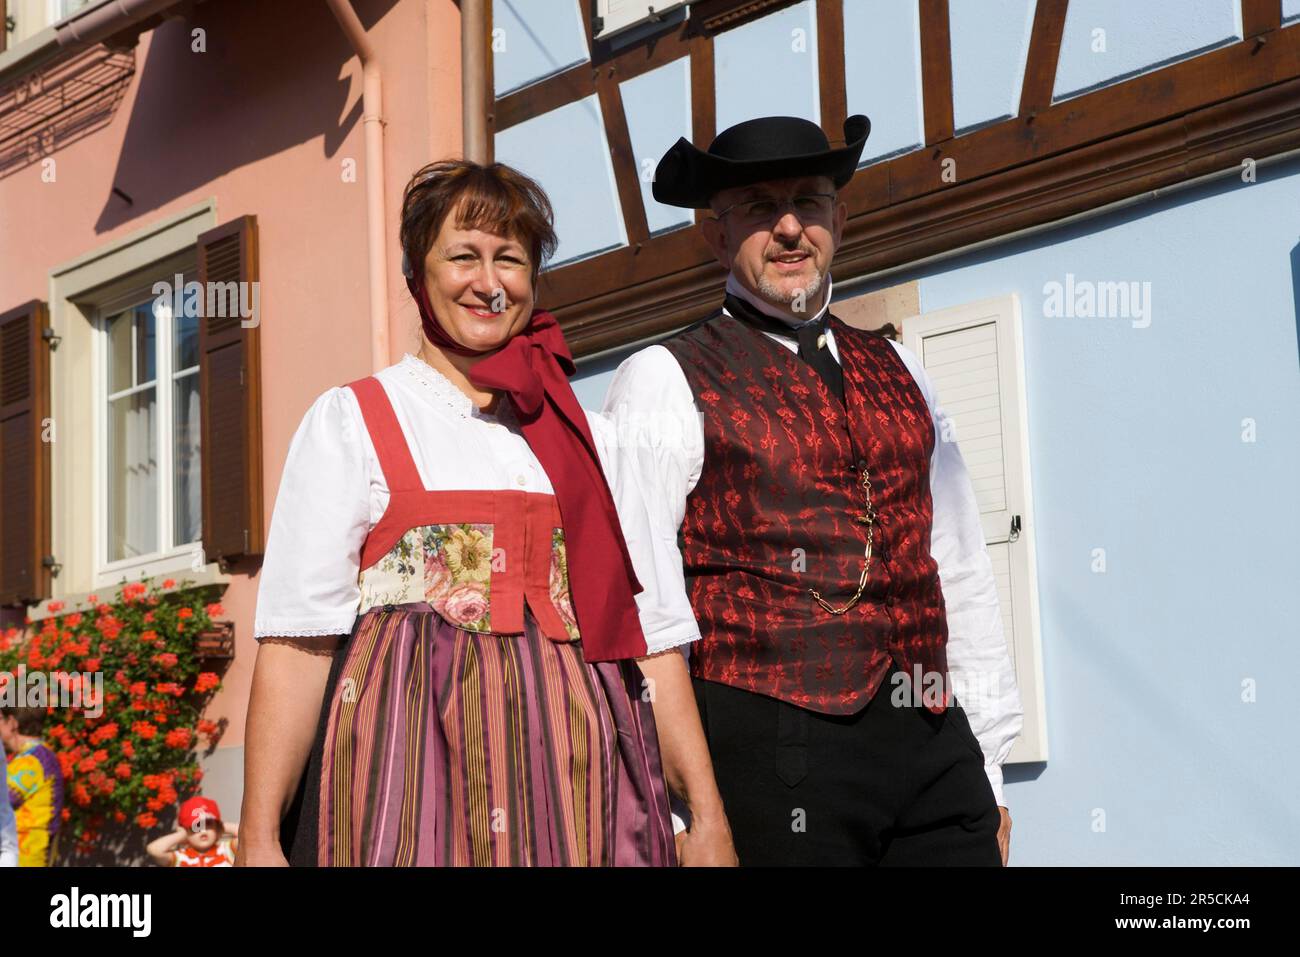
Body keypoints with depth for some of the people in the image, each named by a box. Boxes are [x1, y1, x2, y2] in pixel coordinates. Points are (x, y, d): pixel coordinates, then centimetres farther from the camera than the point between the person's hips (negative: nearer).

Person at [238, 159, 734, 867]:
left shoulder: (589, 440, 16)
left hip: (580, 780, 3)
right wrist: (258, 840, -12)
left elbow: (653, 633, 12)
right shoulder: (351, 421, 6)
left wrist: (708, 820, 4)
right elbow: (297, 642, -3)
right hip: (414, 775, -3)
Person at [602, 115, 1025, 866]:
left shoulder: (898, 375, 18)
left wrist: (987, 763, 14)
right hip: (772, 757, -5)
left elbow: (961, 572, 19)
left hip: (934, 748, 5)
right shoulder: (666, 381, 1)